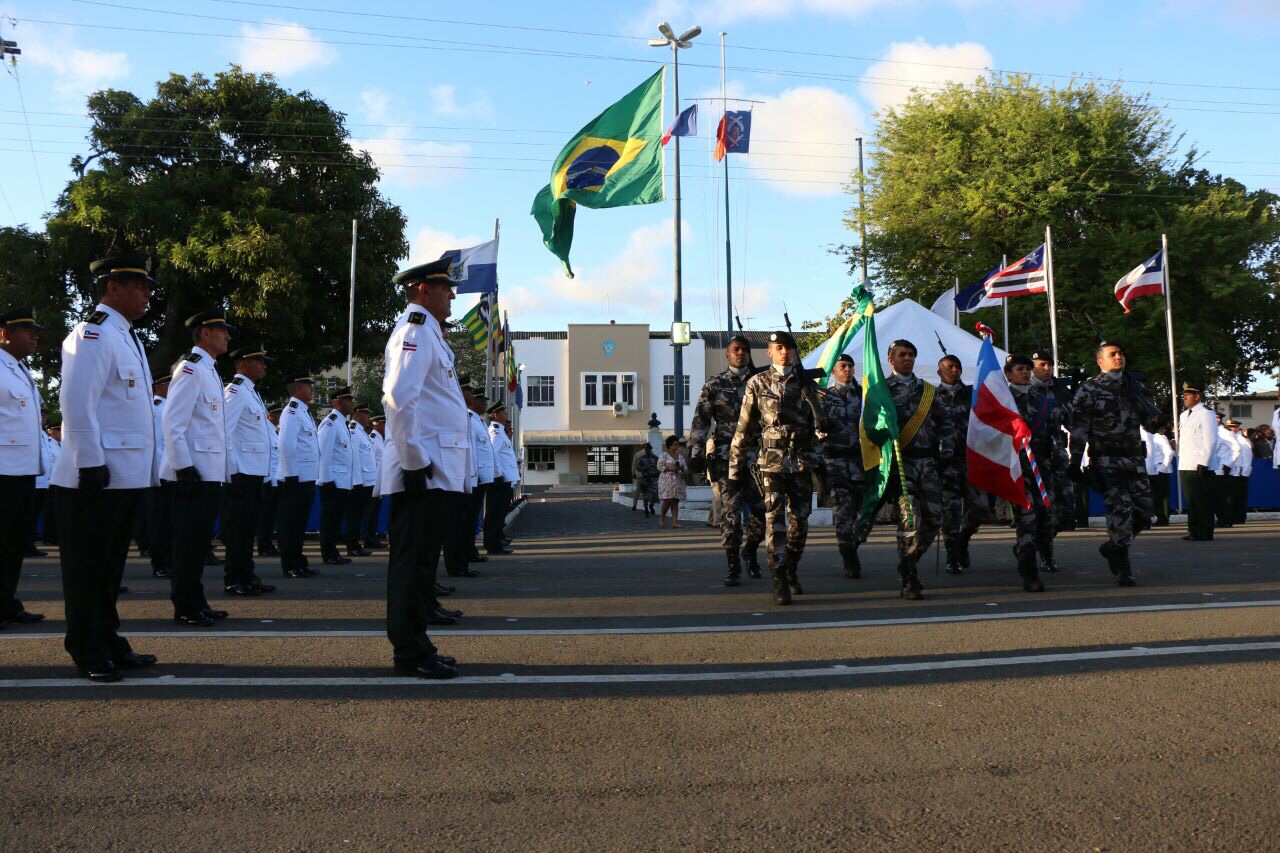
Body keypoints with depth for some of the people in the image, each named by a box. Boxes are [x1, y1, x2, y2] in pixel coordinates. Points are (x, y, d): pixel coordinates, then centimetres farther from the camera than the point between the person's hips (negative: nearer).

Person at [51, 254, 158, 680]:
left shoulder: (126, 337, 18)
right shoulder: (93, 334, -12)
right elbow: (78, 403, -19)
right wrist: (91, 465, -21)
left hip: (127, 479, 9)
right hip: (97, 478, -9)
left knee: (111, 568, 16)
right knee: (88, 570, 2)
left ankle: (108, 643, 26)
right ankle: (90, 655, 12)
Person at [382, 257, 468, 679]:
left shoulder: (428, 334, 22)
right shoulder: (415, 332, -10)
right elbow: (399, 398, -21)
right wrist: (415, 462, -21)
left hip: (438, 472, 10)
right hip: (426, 473, -10)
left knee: (420, 561, 14)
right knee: (414, 562, -5)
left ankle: (415, 644, 22)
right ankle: (410, 653, 1)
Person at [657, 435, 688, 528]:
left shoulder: (680, 457, 17)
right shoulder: (664, 455, 1)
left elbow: (685, 467, 19)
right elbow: (659, 466, -7)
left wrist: (682, 469, -4)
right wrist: (670, 468, -17)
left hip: (678, 481, 5)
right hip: (667, 481, -5)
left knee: (675, 501, 0)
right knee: (668, 500, -13)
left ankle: (674, 521, -2)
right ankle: (661, 516, 11)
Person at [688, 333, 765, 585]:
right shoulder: (714, 385, 4)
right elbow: (700, 421, 0)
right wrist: (695, 452, -8)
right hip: (725, 457, -3)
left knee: (761, 509, 3)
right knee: (730, 513, -7)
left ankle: (749, 550, 30)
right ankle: (733, 567, 3)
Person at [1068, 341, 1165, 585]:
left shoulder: (1135, 388, 15)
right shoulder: (1089, 390, -1)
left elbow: (1149, 422, 16)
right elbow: (1078, 429, -6)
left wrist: (1157, 421, -9)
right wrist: (1075, 462, -11)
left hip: (1134, 459, 6)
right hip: (1106, 461, -6)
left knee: (1144, 511, 5)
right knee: (1120, 511, -12)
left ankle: (1113, 547, 28)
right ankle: (1122, 569, -2)